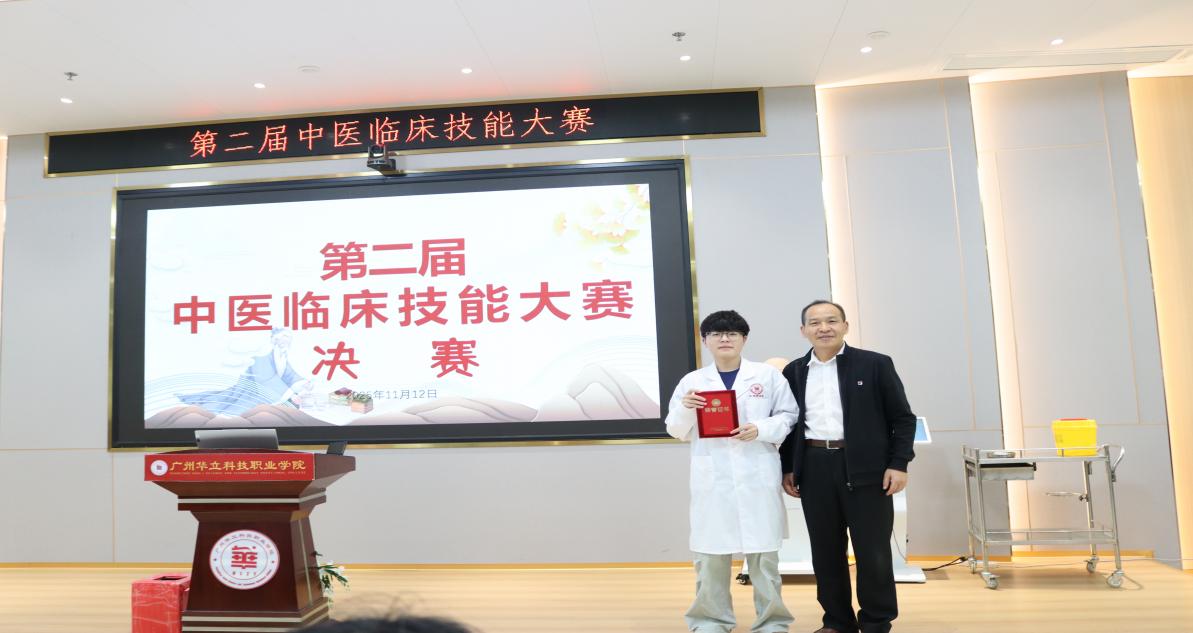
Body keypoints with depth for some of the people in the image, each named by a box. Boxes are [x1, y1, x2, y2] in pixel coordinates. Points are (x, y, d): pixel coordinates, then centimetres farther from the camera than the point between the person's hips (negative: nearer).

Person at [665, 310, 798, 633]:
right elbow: (678, 431, 10)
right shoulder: (692, 381, 8)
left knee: (764, 552, 6)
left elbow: (789, 417, 4)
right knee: (710, 553, 5)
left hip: (758, 479, -1)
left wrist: (760, 429, -13)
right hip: (712, 481, 1)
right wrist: (685, 409, -10)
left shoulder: (768, 375, 6)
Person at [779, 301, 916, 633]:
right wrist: (788, 468, 8)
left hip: (867, 468, -3)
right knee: (826, 552, 9)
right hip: (814, 470, 3)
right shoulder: (794, 371, 8)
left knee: (873, 552, 4)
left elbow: (902, 417, 0)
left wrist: (899, 464, -8)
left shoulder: (875, 364, -1)